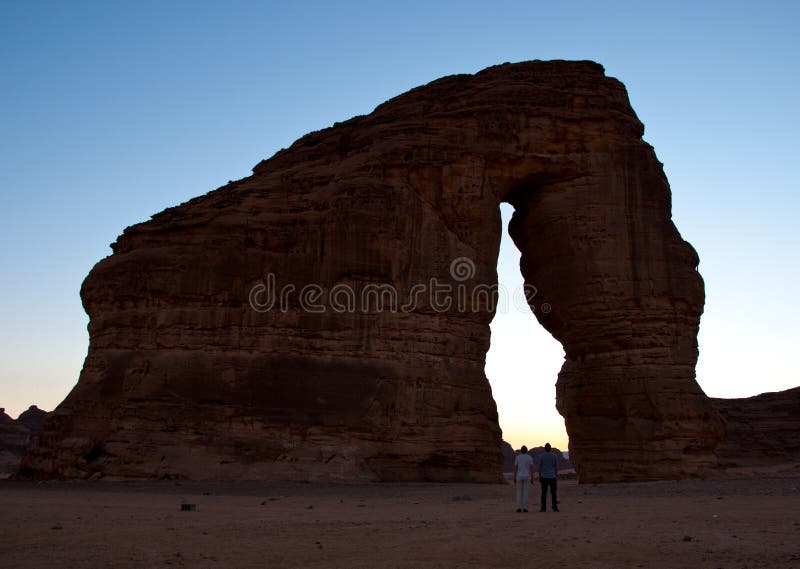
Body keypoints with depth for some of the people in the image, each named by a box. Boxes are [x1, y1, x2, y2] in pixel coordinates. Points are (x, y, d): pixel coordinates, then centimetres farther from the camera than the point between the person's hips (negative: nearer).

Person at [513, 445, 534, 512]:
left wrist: (514, 478, 2)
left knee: (519, 493, 5)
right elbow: (531, 468, -5)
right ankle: (525, 508, 0)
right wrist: (532, 478, -1)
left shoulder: (517, 457, 0)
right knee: (526, 493, 4)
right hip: (527, 477, 0)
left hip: (519, 477, 0)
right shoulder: (530, 457, -1)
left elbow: (515, 468, -3)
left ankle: (519, 508, 0)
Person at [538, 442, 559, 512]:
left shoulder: (541, 456, -4)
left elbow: (540, 467, -3)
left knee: (544, 493, 3)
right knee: (553, 493, 6)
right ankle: (555, 508, 4)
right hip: (552, 477, 1)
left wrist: (539, 477, 4)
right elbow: (556, 467, 1)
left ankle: (543, 508, 0)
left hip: (544, 477, -1)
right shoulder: (554, 456, -1)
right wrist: (556, 477, 10)